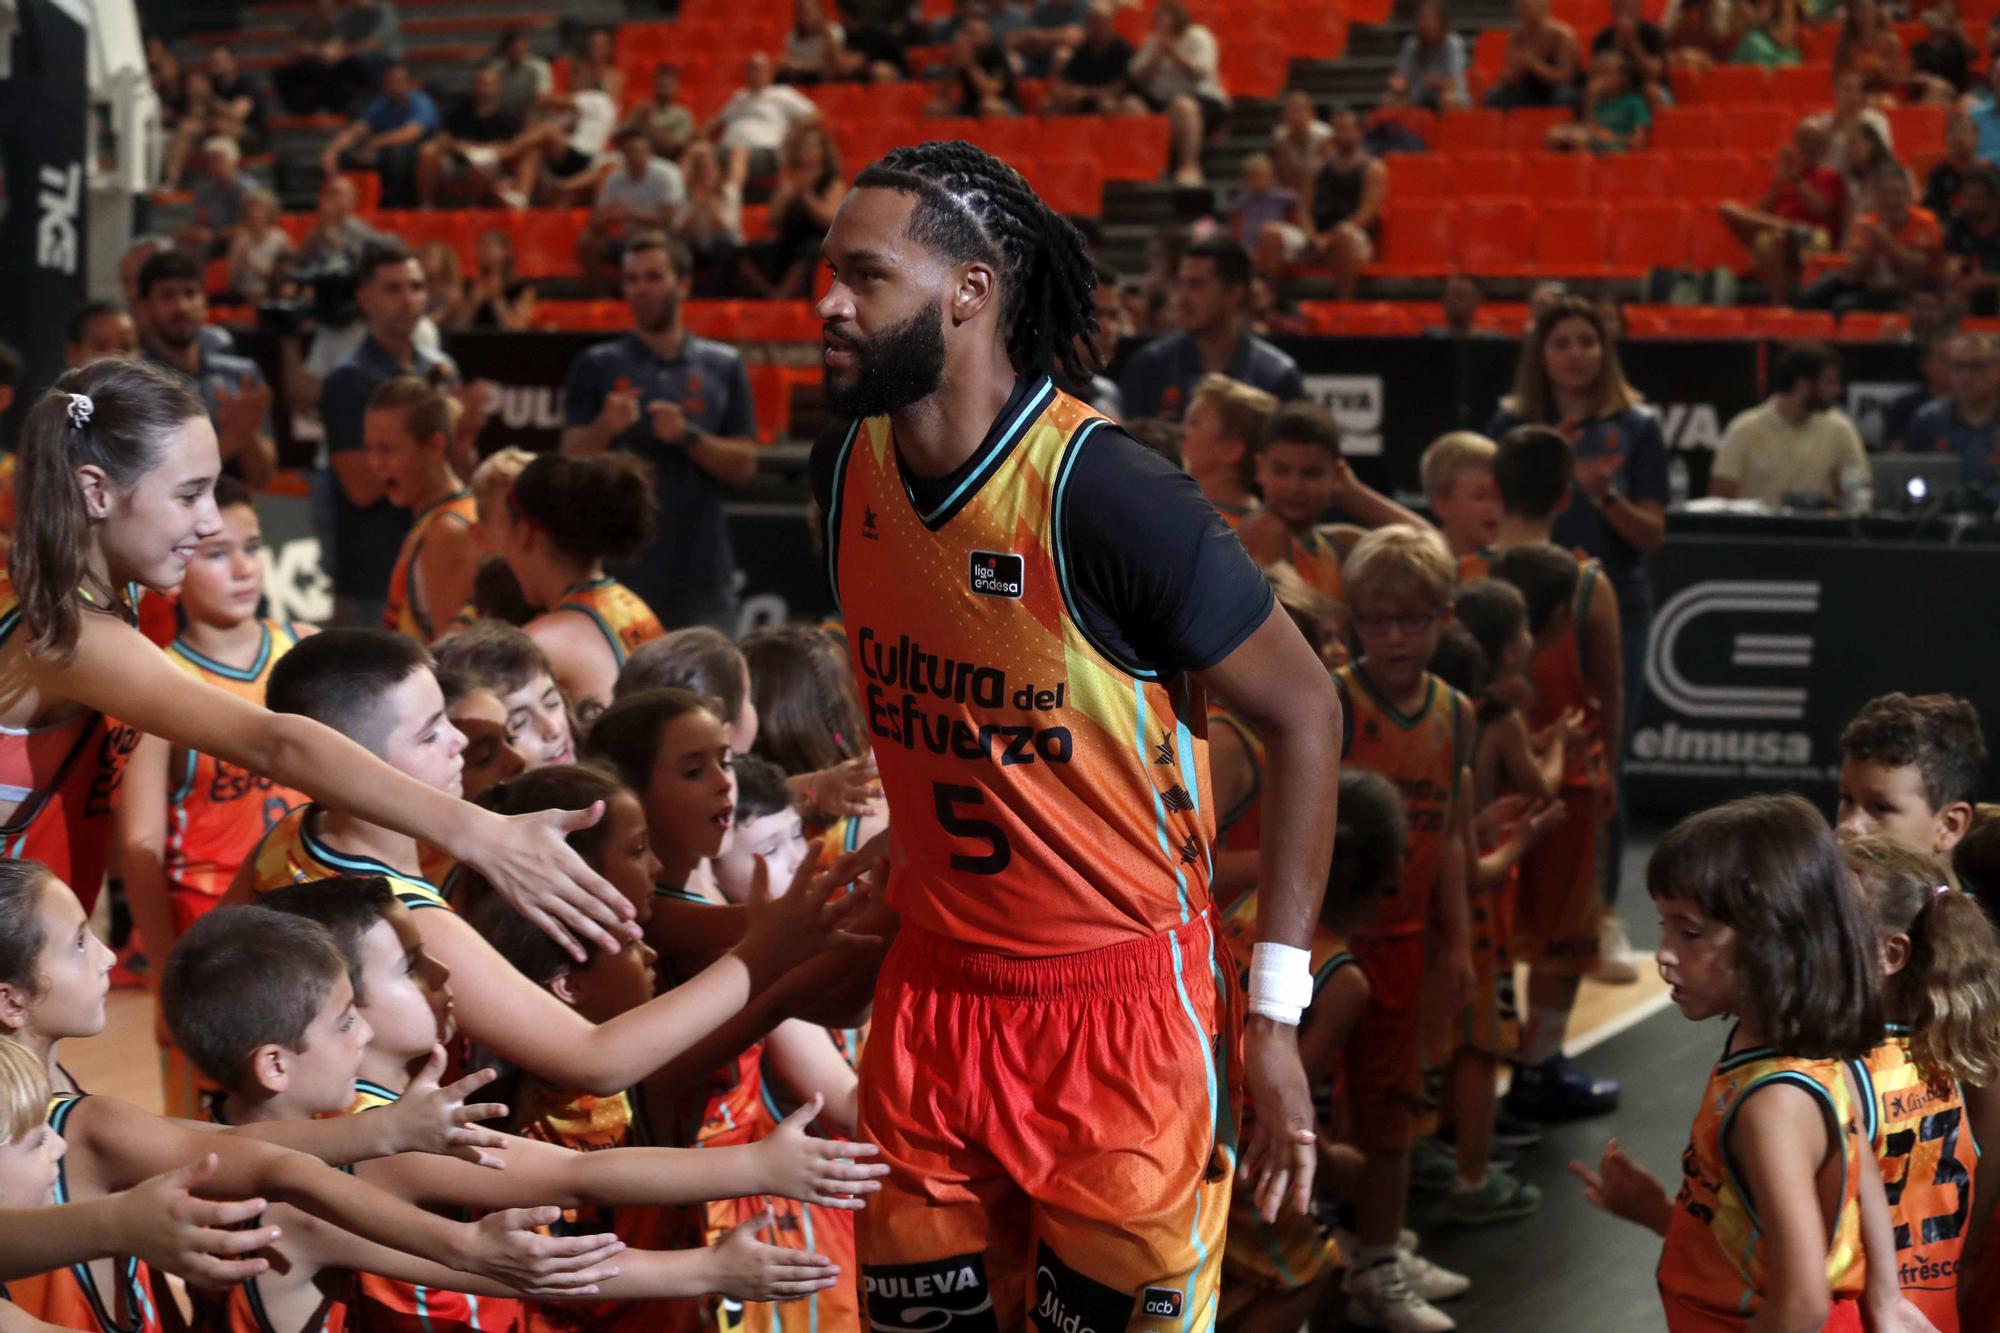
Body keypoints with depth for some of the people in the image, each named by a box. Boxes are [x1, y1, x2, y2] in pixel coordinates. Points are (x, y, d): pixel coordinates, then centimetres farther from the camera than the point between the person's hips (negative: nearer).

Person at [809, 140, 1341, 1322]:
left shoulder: (1106, 495, -21)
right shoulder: (848, 468, -1)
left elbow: (1304, 712, -14)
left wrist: (1275, 1017, -15)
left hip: (1122, 1009, -6)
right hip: (933, 993, 6)